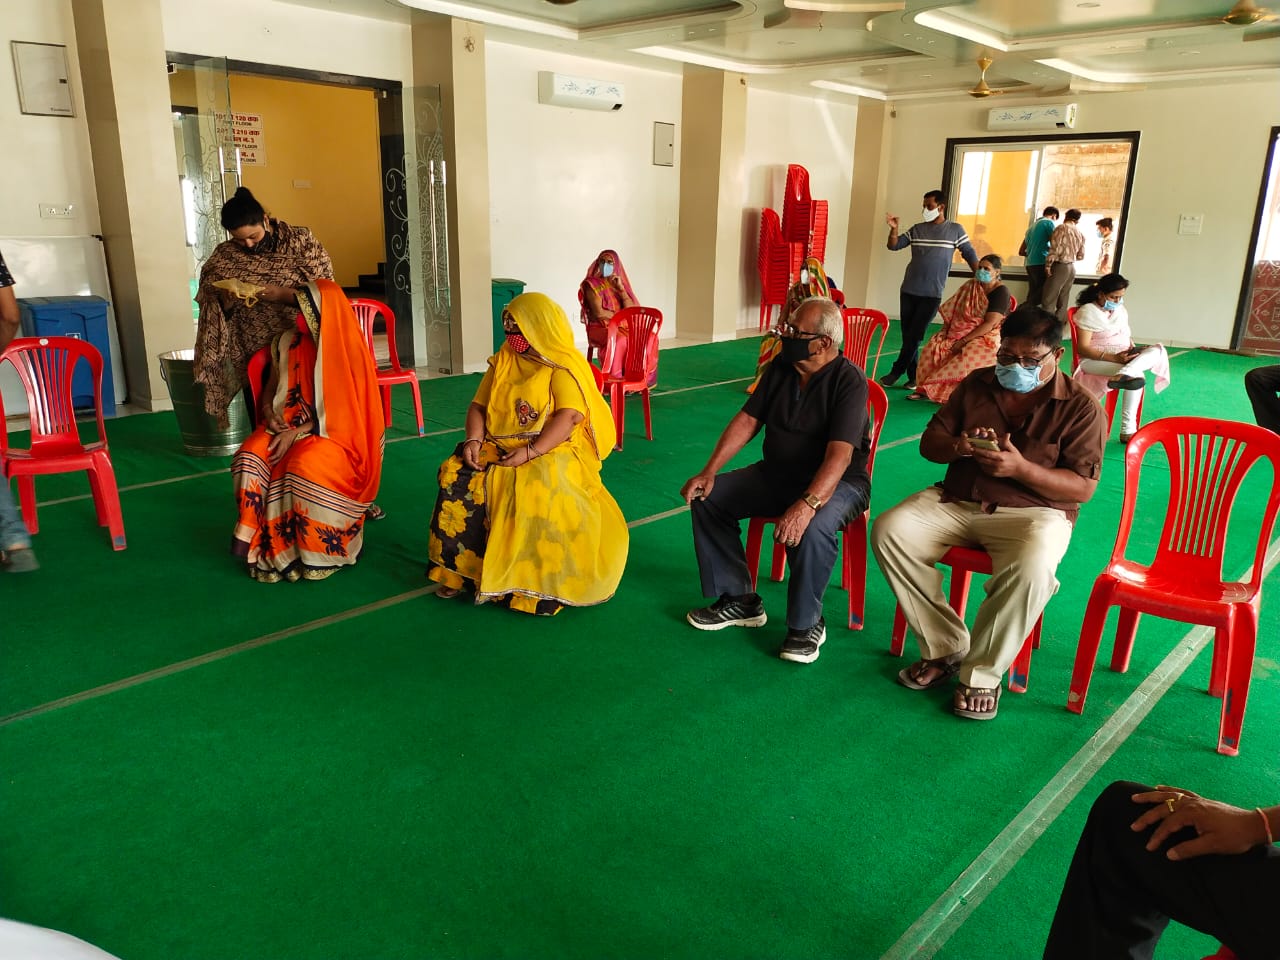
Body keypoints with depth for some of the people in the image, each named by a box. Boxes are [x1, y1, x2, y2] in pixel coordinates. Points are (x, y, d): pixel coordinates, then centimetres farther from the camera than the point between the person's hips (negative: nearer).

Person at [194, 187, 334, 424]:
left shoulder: (301, 241, 1)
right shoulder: (225, 255, 8)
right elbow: (208, 295, 11)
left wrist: (283, 294, -19)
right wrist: (226, 297, -11)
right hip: (255, 352, 2)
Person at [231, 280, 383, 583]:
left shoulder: (347, 349, -11)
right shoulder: (286, 342, 7)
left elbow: (343, 410, -13)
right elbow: (271, 389, 18)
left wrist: (297, 434, -20)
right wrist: (270, 413, -5)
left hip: (336, 432, -5)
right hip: (289, 425, 6)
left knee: (306, 467, -36)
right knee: (250, 457, -24)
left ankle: (319, 553, -15)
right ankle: (259, 541, -13)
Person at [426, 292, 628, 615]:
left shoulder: (565, 366, -7)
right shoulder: (503, 361, 13)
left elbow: (570, 417, -19)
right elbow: (478, 406, 14)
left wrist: (530, 452, -27)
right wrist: (474, 440, -7)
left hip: (553, 451, -6)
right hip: (499, 447, 6)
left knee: (538, 490, -35)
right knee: (457, 478, -18)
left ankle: (535, 585, -20)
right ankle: (460, 569, -7)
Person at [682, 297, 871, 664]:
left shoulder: (848, 381, -19)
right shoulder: (780, 368, 1)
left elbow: (840, 454, -30)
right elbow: (747, 421, 2)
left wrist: (807, 505, -45)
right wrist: (710, 471, -10)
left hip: (837, 482, -7)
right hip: (776, 474, 7)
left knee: (812, 529, -38)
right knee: (706, 497, -6)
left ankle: (806, 624, -11)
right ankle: (738, 599, 5)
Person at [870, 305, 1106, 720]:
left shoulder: (1081, 407, -1)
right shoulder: (976, 385, 10)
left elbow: (1082, 487, -7)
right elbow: (928, 444, 11)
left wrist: (1021, 468, -22)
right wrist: (957, 446, -13)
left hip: (1032, 510, -4)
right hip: (956, 500, 4)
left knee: (1033, 567, -38)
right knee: (889, 530, -21)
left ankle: (982, 673, -16)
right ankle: (946, 648, -10)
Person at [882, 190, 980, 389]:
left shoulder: (955, 230, 1)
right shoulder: (917, 229, 8)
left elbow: (969, 255, 4)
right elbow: (894, 245, 5)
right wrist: (894, 229, -14)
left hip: (932, 294, -3)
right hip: (908, 290, 4)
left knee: (915, 336, -4)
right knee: (907, 335, 5)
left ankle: (896, 371, 7)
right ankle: (913, 375, 14)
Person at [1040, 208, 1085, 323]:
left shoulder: (1062, 227, -6)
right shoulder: (1081, 234, 13)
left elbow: (1055, 249, -15)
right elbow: (1081, 256, 15)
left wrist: (1048, 265, -10)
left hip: (1059, 267, -7)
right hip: (1072, 268, 7)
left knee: (1048, 301, -8)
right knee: (1063, 302, 9)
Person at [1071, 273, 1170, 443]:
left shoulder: (1121, 310, 17)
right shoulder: (1088, 311, -8)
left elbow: (1126, 337, 21)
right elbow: (1083, 349, -15)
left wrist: (1134, 352, -5)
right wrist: (1114, 358, -26)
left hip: (1122, 358, 8)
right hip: (1095, 360, -7)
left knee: (1158, 351, -24)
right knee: (1137, 374, -33)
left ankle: (1122, 375, -46)